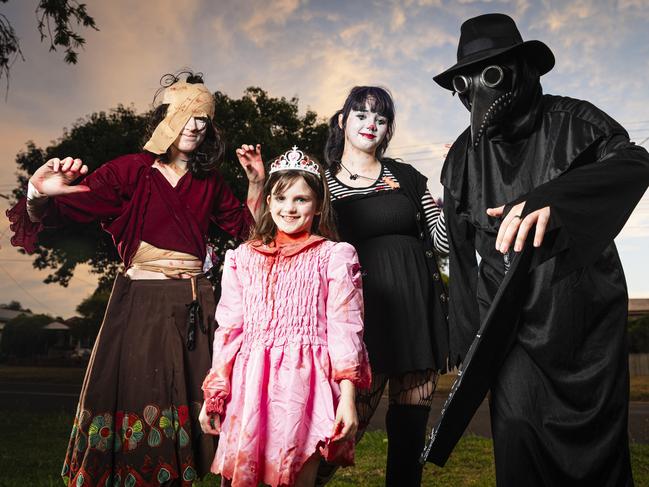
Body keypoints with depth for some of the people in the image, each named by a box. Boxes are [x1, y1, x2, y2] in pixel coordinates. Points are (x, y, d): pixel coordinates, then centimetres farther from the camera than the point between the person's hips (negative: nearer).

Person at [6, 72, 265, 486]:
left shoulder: (209, 181, 10)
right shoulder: (130, 170, -3)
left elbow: (247, 229, 18)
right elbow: (57, 213, -8)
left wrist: (256, 183, 6)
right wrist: (39, 195, -31)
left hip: (195, 305, 4)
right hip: (141, 302, -4)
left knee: (189, 403, 10)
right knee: (135, 399, 0)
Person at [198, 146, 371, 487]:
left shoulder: (334, 257, 4)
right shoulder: (243, 258, 13)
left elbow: (344, 329, -1)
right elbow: (229, 329, 13)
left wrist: (348, 396, -9)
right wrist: (213, 395, 10)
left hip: (303, 385, -3)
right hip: (250, 385, 3)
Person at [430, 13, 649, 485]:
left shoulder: (571, 120, -1)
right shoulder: (463, 156, 5)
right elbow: (461, 254, 9)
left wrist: (551, 199, -38)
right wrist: (468, 341, 9)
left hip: (587, 309, -1)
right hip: (511, 317, 1)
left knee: (599, 437, 3)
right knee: (517, 428, -11)